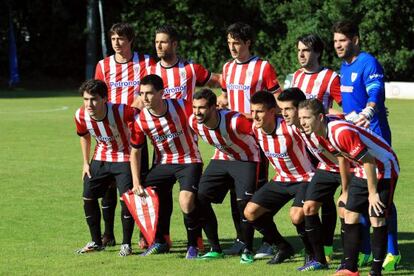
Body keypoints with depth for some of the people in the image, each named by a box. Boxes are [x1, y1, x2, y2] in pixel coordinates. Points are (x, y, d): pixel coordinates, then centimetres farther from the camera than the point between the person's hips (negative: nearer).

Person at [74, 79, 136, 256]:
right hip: (100, 159, 5)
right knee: (88, 198, 2)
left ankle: (126, 244, 3)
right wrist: (86, 162, 7)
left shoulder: (120, 111, -32)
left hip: (124, 157, -5)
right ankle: (96, 242, 19)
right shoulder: (81, 116, -17)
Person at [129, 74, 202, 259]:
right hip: (163, 164, 4)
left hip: (189, 161, -4)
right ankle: (160, 242, 20)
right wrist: (136, 182, -3)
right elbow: (135, 151, 1)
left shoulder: (181, 107, -20)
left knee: (186, 201, -25)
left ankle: (193, 246, -2)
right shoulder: (141, 120, -11)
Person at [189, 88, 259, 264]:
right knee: (200, 198, -6)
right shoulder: (194, 122, -18)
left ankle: (248, 251, -2)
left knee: (244, 203, -21)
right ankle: (215, 249, 6)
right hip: (221, 159, 6)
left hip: (246, 160, -6)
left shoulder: (234, 121, -36)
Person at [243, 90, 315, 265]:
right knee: (250, 212, 0)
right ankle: (283, 248, 18)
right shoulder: (256, 129, -8)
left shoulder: (291, 128, -28)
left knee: (297, 216, -29)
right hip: (281, 179, 7)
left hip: (305, 179, -7)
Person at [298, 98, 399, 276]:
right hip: (362, 171, 9)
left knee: (377, 219, -11)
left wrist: (372, 193, -20)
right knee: (350, 215, 6)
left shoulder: (342, 133, -32)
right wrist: (345, 191, 20)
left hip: (384, 169, -9)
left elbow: (369, 161, -28)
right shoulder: (324, 135, -4)